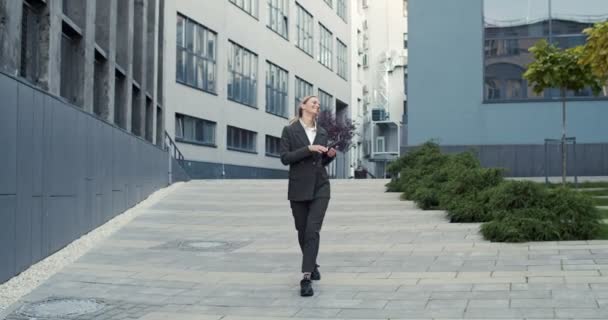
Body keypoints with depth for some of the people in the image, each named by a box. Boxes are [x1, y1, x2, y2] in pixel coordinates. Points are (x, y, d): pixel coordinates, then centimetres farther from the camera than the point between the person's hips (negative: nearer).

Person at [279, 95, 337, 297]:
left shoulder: (322, 132, 12)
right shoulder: (290, 130, 1)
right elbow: (285, 157, -9)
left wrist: (330, 155, -1)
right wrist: (308, 148, -17)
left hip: (320, 187, 2)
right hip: (299, 187, -1)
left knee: (313, 230, -13)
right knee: (302, 231, 9)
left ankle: (306, 278, -16)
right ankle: (312, 266, 35)